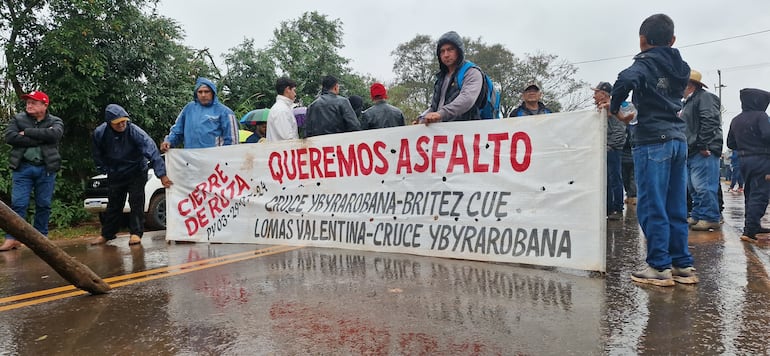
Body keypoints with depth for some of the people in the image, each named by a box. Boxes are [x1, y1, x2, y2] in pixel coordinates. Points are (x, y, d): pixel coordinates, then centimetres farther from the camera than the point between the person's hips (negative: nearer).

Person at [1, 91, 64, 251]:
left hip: (46, 169, 0)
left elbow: (54, 134, -16)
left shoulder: (55, 122, 7)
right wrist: (40, 138, -13)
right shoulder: (17, 119, 8)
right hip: (22, 167, 0)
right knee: (18, 204, -4)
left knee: (44, 205, 6)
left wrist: (27, 132, -12)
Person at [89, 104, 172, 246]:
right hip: (115, 174, 3)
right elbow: (97, 154, 5)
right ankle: (106, 234, 23)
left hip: (136, 172, -3)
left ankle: (136, 233, 1)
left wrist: (162, 174, -40)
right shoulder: (99, 133, -16)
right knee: (113, 204, 11)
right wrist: (105, 169, 4)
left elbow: (152, 151, -34)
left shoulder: (135, 132, -28)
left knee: (136, 202, -8)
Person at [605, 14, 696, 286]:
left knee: (652, 208, -3)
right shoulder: (680, 66, 16)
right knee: (676, 208, 11)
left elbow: (626, 81, -26)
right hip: (678, 139, 7)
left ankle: (660, 267, 0)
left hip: (653, 141, -7)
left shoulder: (645, 63, -5)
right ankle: (683, 265, 16)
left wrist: (615, 110, -12)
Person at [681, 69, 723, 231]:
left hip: (703, 153, -10)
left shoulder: (705, 97, -6)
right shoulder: (689, 102, 24)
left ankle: (711, 219, -6)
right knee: (693, 187, 12)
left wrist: (704, 146, -23)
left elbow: (709, 122, -18)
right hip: (692, 153, 10)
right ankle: (697, 216, 19)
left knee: (703, 186, -11)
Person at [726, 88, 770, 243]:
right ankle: (749, 231, -14)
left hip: (743, 160, 7)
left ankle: (754, 226, 27)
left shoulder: (735, 120, 12)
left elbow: (730, 143, 16)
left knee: (750, 194, 17)